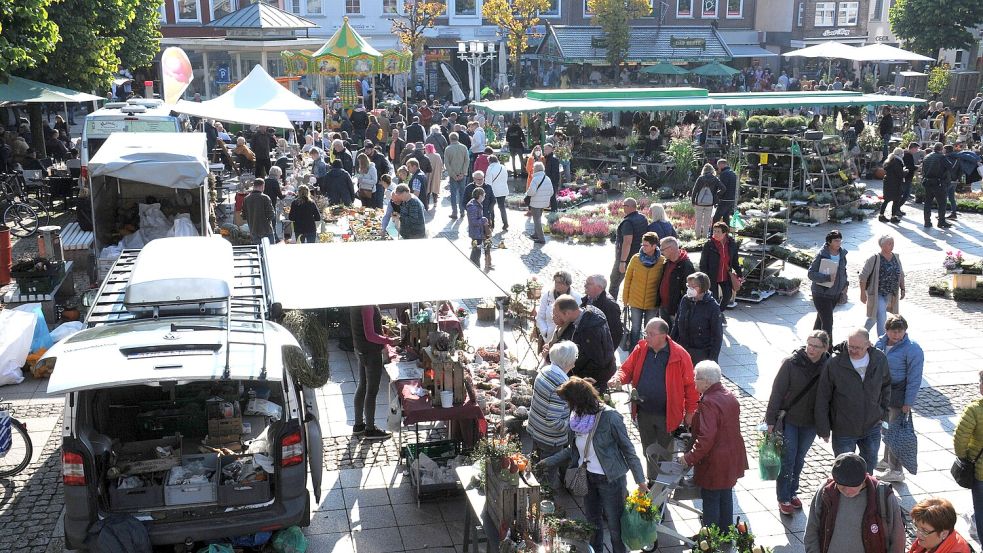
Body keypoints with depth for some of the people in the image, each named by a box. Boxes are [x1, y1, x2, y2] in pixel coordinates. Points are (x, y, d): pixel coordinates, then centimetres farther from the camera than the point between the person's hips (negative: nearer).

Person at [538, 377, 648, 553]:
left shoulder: (610, 417, -24)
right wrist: (547, 462, 5)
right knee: (592, 520, 23)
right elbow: (572, 450, 8)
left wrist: (640, 481, -16)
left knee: (615, 525, 8)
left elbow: (628, 450, -17)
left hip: (610, 479, -6)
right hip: (588, 477, 6)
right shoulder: (576, 417, -3)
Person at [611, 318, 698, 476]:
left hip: (667, 415, -4)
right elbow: (627, 369, 3)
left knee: (666, 454, 11)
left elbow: (690, 385, -10)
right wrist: (618, 379, -20)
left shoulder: (679, 355, -16)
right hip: (643, 413, 4)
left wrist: (690, 412, -7)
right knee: (648, 451, 21)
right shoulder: (640, 349, -4)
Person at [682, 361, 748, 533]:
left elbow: (706, 438, -30)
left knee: (710, 500, 7)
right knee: (726, 494, 21)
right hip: (732, 457, 9)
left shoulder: (709, 403, -26)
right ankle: (726, 532, 34)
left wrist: (690, 458, -21)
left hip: (715, 462, -9)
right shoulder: (730, 397, 2)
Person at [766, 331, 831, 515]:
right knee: (787, 459, 0)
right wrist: (771, 420, -12)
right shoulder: (791, 363, -17)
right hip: (788, 419, -3)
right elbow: (777, 391, -13)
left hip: (810, 423, 3)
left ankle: (792, 492, 35)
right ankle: (783, 498, 14)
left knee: (799, 459, 17)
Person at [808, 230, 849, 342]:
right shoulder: (821, 255, -19)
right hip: (821, 294, -7)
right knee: (827, 322, -9)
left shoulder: (842, 253, 2)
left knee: (821, 317, 23)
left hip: (836, 293, 7)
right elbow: (811, 273, -19)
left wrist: (845, 284, 9)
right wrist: (827, 277, -30)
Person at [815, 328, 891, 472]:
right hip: (844, 431, -4)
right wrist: (823, 429, -10)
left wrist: (883, 411, 8)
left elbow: (886, 385, 13)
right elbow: (822, 399, -12)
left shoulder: (880, 360, -8)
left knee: (870, 464, 22)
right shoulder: (834, 364, -20)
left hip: (872, 428, 4)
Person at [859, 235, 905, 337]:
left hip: (890, 295, 6)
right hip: (876, 294, -6)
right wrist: (863, 293, -14)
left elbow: (901, 275, 18)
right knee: (881, 318, -12)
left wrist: (902, 289, 14)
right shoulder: (874, 259, -14)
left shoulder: (896, 258, 6)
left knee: (874, 316, 18)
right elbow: (863, 276, -12)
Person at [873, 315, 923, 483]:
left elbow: (914, 379, -16)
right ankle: (887, 460, 38)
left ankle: (896, 471, 7)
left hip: (898, 397, -7)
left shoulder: (912, 349, -18)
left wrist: (908, 402, -16)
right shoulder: (880, 342, 2)